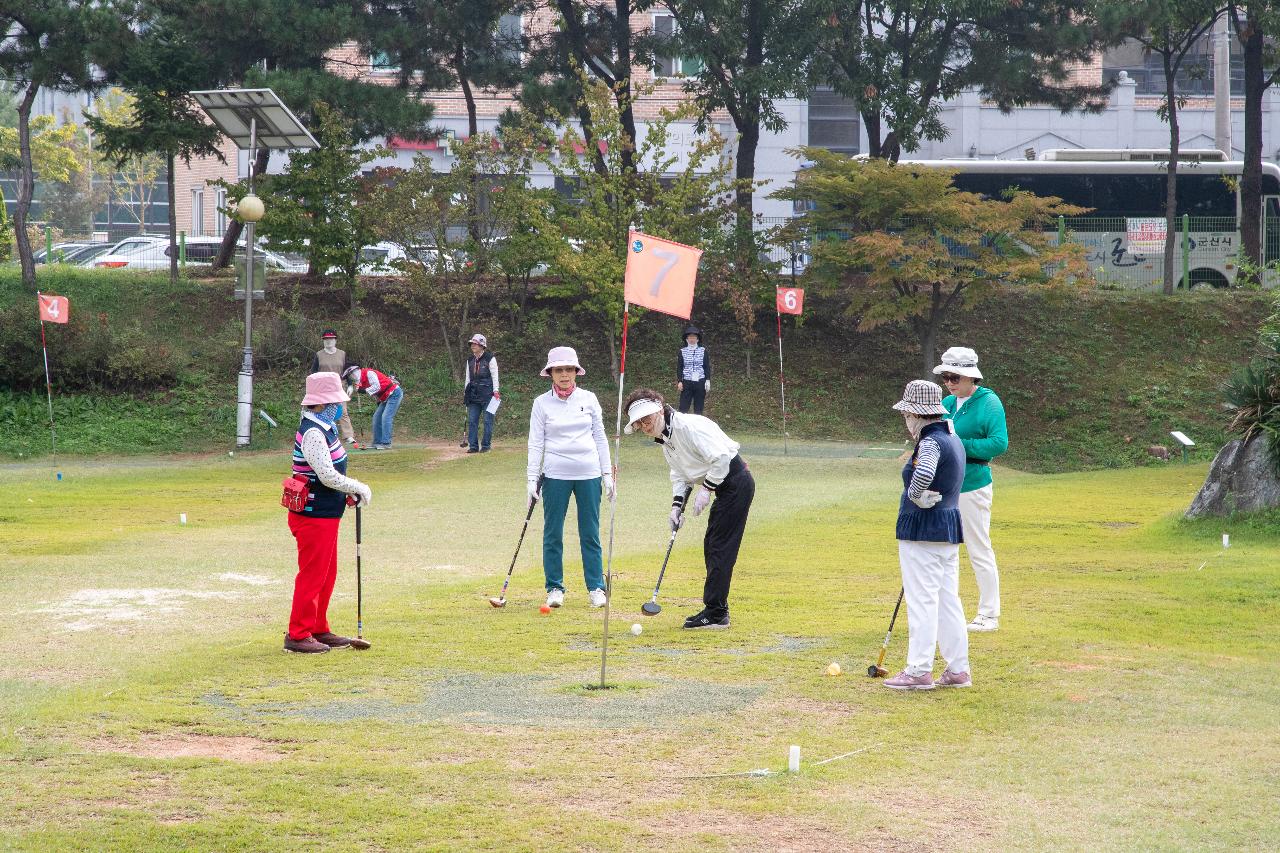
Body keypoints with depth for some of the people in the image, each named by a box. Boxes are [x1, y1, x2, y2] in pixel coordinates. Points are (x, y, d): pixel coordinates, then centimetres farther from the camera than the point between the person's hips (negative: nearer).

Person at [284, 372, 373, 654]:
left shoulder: (323, 428, 13)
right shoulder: (312, 433, -20)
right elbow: (328, 475, -24)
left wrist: (349, 492, 8)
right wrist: (359, 489, -11)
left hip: (325, 514, 10)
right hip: (314, 517, -10)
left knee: (327, 574, 17)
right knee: (312, 576, -3)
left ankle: (318, 629, 26)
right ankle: (298, 634, 3)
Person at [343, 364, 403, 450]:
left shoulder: (369, 373, -15)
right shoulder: (363, 381, 14)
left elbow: (377, 387, -24)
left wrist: (365, 390, -18)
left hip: (395, 393, -11)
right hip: (386, 398, 11)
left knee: (386, 417, -17)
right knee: (377, 417, 9)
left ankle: (386, 444, -18)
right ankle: (377, 443, 13)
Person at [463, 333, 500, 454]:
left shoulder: (490, 359, -2)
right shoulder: (470, 360, 15)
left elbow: (494, 376, -3)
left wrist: (495, 391, -10)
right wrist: (466, 391, 15)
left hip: (487, 394, -5)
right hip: (473, 394, 5)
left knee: (488, 420, -2)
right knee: (472, 421, 1)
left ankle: (485, 446, 3)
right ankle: (473, 446, 4)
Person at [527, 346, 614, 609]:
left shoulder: (588, 399, 6)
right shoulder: (542, 403, 2)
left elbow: (600, 437, 10)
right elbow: (536, 443, 2)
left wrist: (607, 474, 6)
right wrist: (532, 479, -4)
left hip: (589, 474, 1)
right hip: (555, 476, -1)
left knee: (590, 533, 3)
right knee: (553, 533, 2)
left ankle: (596, 587, 11)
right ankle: (554, 588, 12)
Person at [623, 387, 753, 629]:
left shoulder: (689, 426, -21)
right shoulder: (665, 438, 10)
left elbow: (721, 457, -25)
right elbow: (679, 474, 13)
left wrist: (706, 489, -19)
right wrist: (677, 505, -1)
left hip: (736, 482, -10)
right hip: (725, 488, 10)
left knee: (720, 548, -9)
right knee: (711, 546, 13)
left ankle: (715, 613, -8)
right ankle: (717, 609, 19)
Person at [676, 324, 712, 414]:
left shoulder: (703, 351, 5)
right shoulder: (682, 352, 4)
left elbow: (707, 366, 6)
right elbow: (679, 368, 5)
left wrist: (708, 380, -2)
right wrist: (679, 381, -3)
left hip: (700, 383, 0)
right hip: (687, 382, 0)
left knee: (699, 407, 5)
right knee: (683, 407, -4)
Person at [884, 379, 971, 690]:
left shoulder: (930, 443, -17)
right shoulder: (952, 440, 14)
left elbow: (923, 476, -35)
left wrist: (914, 496, -16)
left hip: (922, 530, -9)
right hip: (950, 527, 9)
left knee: (922, 600, -5)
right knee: (949, 600, 12)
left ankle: (919, 672, -3)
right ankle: (958, 670, 15)